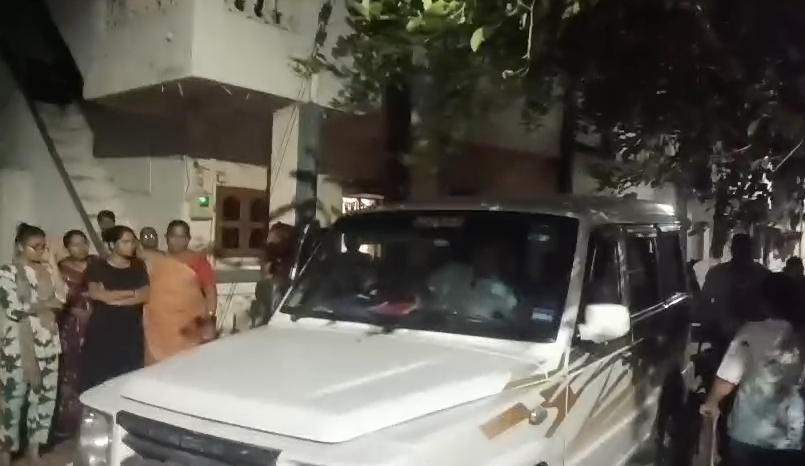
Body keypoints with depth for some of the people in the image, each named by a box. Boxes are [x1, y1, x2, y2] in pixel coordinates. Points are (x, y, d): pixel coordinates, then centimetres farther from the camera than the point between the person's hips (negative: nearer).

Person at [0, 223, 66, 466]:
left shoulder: (46, 271, 11)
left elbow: (62, 297, -3)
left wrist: (53, 265, -4)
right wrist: (46, 305, -4)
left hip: (47, 343, 5)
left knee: (46, 393, 8)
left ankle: (34, 447, 21)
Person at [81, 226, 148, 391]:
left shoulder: (138, 266, 10)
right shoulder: (96, 267, 2)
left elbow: (145, 295, -2)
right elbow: (95, 293, -15)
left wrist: (113, 298, -10)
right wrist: (132, 292, -6)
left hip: (130, 333, 2)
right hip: (101, 332, -2)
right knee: (97, 380, -2)